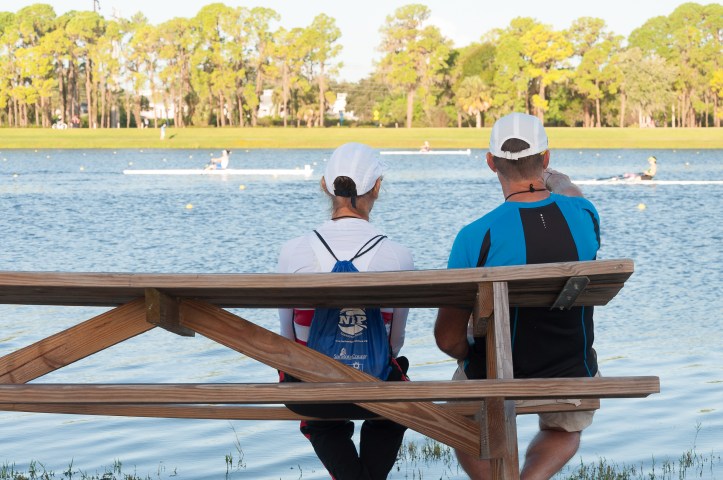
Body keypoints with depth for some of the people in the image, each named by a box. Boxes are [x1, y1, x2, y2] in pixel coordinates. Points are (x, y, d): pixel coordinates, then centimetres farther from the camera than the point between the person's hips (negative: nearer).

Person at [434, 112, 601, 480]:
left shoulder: (476, 237, -22)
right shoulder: (583, 216, -12)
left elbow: (448, 339, -14)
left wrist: (472, 358, 7)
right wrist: (549, 177, 37)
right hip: (572, 378, 2)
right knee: (564, 432, 36)